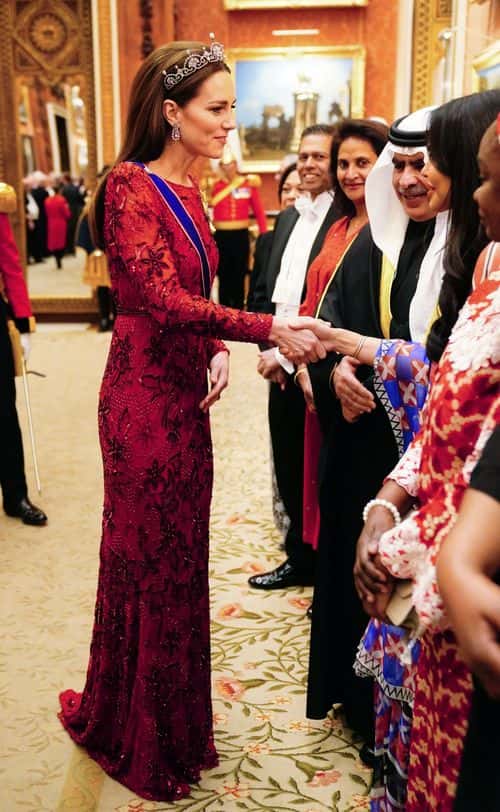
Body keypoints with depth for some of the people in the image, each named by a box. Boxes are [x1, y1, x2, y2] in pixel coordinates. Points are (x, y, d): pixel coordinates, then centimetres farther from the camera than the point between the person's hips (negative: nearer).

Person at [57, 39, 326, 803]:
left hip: (184, 393, 8)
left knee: (179, 555, 16)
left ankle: (171, 716, 36)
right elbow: (164, 301, -22)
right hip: (144, 396, -8)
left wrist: (218, 352, -3)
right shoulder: (131, 186, -14)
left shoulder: (187, 192, 12)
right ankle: (139, 738, 27)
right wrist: (267, 329, -24)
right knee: (149, 561, 5)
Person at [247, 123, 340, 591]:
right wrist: (267, 347, 1)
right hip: (280, 366, 7)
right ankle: (300, 557, 34)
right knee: (288, 469, 17)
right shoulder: (287, 217, 13)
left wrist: (289, 355, -16)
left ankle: (320, 563, 25)